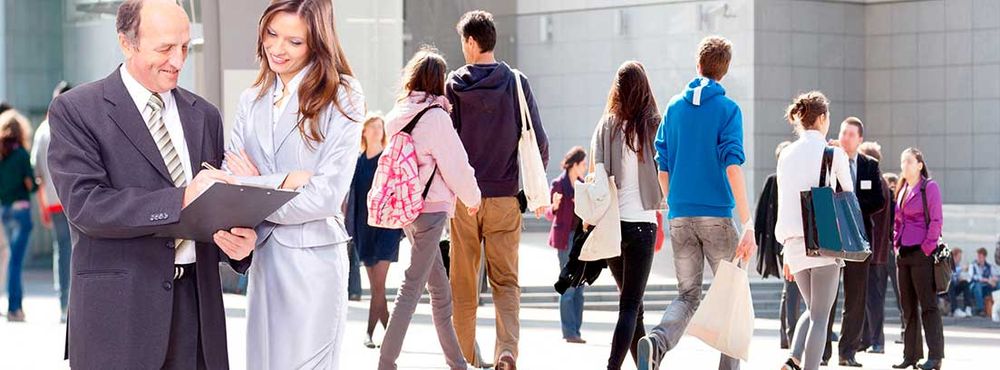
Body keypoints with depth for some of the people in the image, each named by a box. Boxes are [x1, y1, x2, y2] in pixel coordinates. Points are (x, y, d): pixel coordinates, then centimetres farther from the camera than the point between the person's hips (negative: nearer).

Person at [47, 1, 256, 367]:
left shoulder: (204, 115, 13)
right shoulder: (74, 111, -3)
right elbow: (84, 204, -14)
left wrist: (239, 239, -7)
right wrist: (181, 200, -24)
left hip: (197, 305, 5)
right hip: (118, 310, -4)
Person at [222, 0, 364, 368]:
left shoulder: (342, 98, -4)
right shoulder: (251, 102, 11)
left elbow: (327, 195, -12)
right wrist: (283, 182, -15)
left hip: (313, 259, -5)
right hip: (263, 257, 5)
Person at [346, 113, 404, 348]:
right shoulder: (358, 162, 10)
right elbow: (352, 196, 13)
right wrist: (350, 226, 8)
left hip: (386, 225, -4)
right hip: (363, 226, 4)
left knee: (378, 284, -11)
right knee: (375, 284, 5)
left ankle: (370, 332, -9)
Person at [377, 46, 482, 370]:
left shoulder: (398, 115, 8)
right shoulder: (435, 116, -13)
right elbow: (455, 166, -10)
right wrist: (473, 198, 6)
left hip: (406, 208, 8)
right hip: (431, 207, -8)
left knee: (440, 289, 15)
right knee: (413, 288, -5)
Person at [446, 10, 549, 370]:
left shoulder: (454, 85, -2)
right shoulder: (517, 83, -1)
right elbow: (539, 142, -1)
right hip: (505, 196, 0)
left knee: (463, 283, 10)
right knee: (506, 281, 6)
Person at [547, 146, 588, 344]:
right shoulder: (559, 184, -5)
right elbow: (551, 214, -5)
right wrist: (554, 206, -25)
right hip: (566, 238, -7)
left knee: (579, 286, 6)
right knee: (569, 285, -8)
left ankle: (575, 331, 9)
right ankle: (569, 332, -7)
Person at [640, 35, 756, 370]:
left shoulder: (674, 107, 9)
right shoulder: (727, 109, -4)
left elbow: (662, 166, 9)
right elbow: (732, 167, -14)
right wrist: (748, 224, -16)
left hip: (680, 217, 4)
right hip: (717, 216, -4)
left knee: (688, 295, 8)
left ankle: (657, 341, -20)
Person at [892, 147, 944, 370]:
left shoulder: (929, 187, -5)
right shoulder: (902, 189, 16)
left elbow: (936, 220, -10)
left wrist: (927, 248, -14)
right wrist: (897, 245, 10)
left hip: (922, 253, -8)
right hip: (903, 254, 8)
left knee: (928, 305, -7)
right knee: (908, 306, 9)